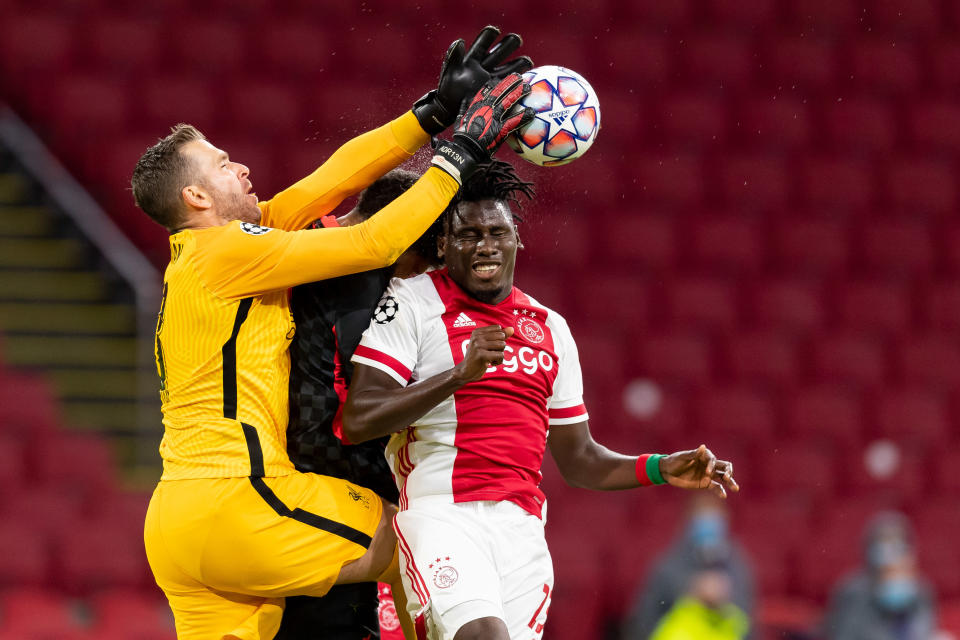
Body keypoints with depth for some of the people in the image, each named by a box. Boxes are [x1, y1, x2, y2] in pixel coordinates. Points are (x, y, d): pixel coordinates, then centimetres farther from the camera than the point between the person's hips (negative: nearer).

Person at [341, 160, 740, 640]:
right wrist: (461, 373, -17)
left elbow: (577, 459, 25)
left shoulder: (550, 329, 20)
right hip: (440, 511, -6)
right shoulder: (412, 301, 2)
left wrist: (661, 470, 8)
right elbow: (357, 422, -9)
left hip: (521, 527, 6)